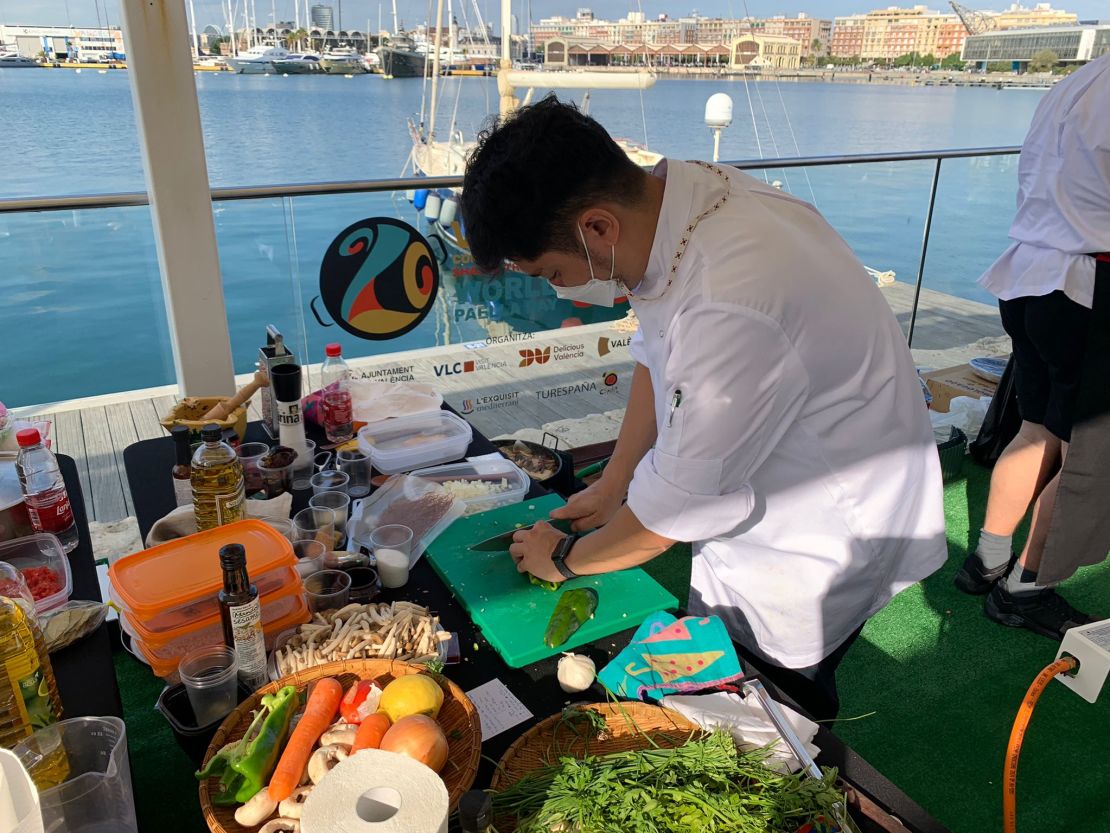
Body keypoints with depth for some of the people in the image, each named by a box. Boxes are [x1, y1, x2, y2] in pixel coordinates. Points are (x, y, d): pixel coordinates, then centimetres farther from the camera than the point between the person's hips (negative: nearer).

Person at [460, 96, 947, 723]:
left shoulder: (733, 309, -40)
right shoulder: (677, 194, -11)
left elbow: (680, 503, -26)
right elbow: (657, 358, 6)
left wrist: (567, 558, -7)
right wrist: (612, 485, 7)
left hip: (822, 545, -8)